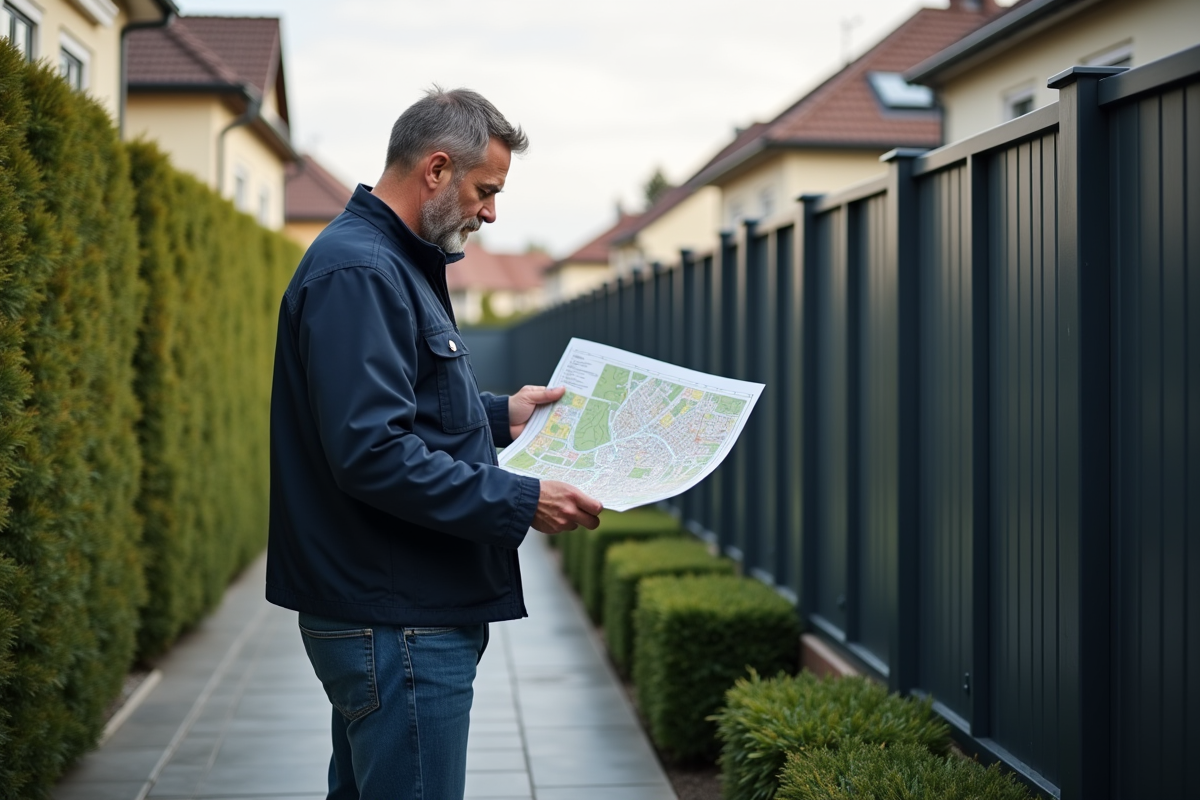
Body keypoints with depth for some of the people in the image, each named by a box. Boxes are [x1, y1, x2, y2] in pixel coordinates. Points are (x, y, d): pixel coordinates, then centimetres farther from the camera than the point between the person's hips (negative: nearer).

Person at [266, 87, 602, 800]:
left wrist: (498, 417, 17)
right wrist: (520, 502, -22)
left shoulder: (391, 263, 17)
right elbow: (372, 454, -26)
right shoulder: (358, 272, -17)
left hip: (394, 613, 11)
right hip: (396, 625, -11)